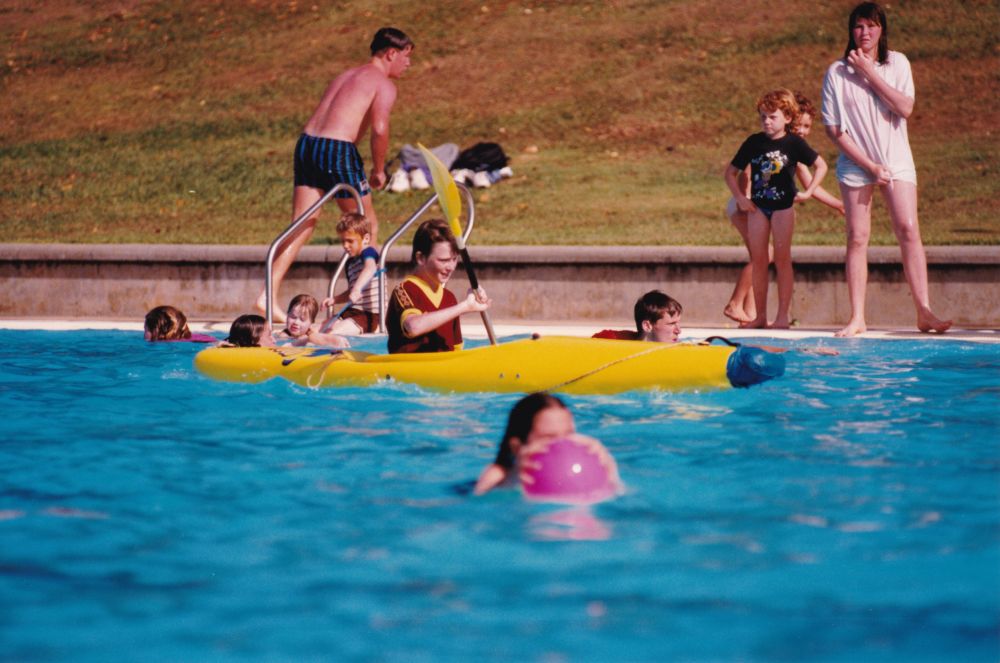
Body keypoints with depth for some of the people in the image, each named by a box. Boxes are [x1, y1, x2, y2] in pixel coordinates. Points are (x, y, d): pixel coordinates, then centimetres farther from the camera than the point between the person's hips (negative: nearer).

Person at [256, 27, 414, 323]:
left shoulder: (347, 75, 25)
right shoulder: (383, 84, 0)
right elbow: (379, 128, -16)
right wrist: (379, 170, -4)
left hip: (306, 143, 7)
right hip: (337, 150, -7)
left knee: (301, 226, 7)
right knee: (367, 225, 11)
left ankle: (269, 294, -2)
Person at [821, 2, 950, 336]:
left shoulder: (897, 63, 3)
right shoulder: (837, 72, -2)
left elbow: (905, 108, -11)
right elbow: (834, 128, -4)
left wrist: (870, 72, -13)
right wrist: (869, 165, -9)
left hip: (896, 160, 1)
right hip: (855, 162, -1)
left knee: (908, 229, -11)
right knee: (857, 237, -4)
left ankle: (924, 312, -12)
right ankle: (857, 318, -2)